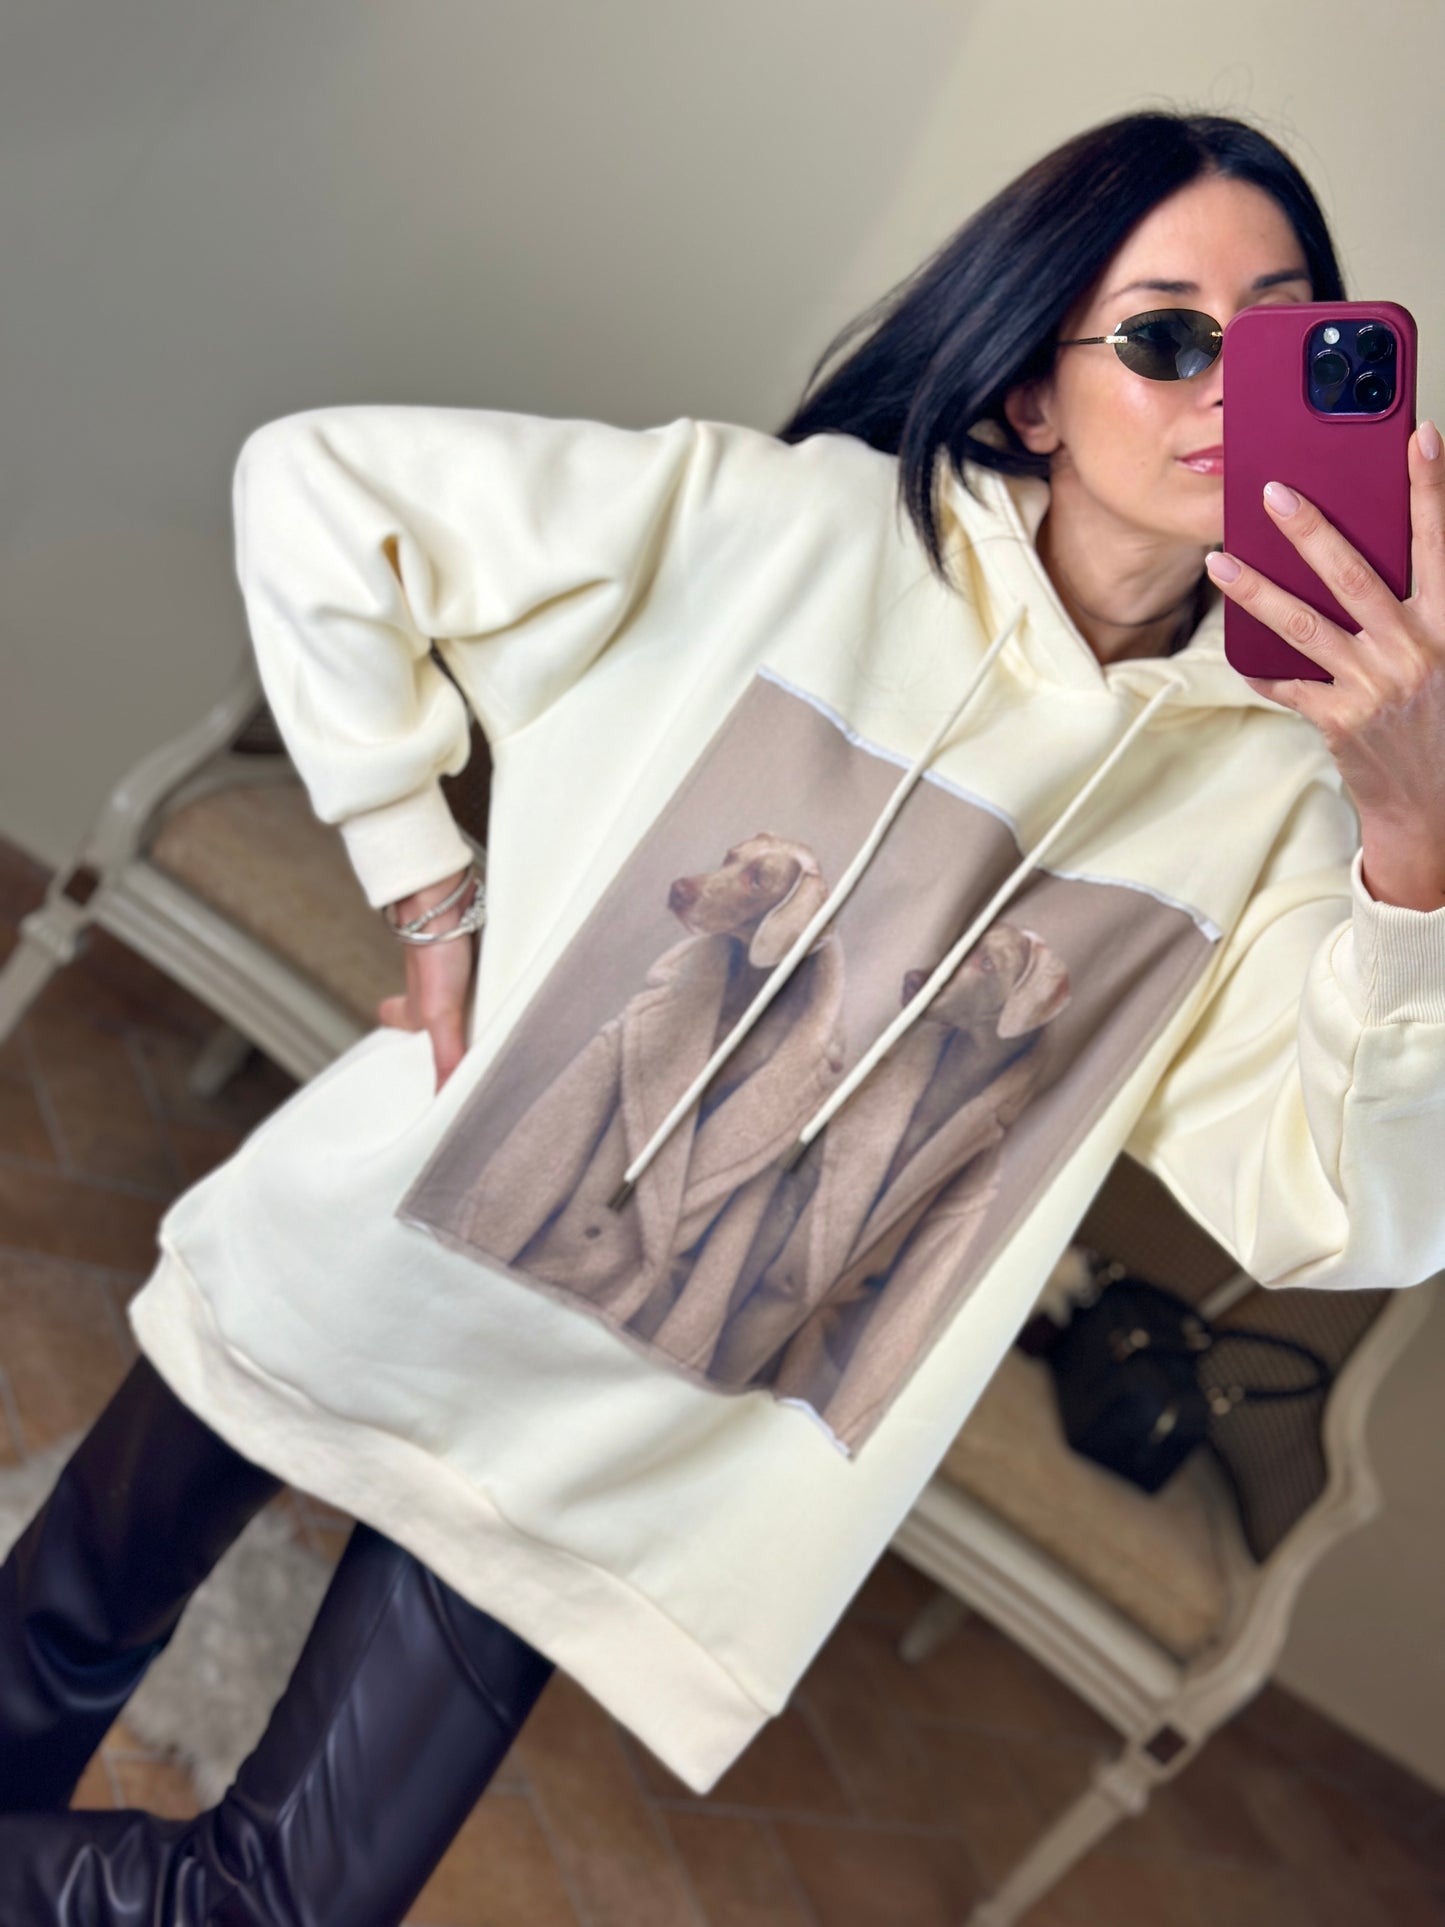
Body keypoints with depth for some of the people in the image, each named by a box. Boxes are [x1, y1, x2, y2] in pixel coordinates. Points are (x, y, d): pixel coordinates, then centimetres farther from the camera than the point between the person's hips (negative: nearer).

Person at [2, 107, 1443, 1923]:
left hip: (619, 1472, 1)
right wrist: (420, 880, -10)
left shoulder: (1275, 789, -6)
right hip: (371, 1268, 0)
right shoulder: (792, 522, -13)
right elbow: (320, 485, -9)